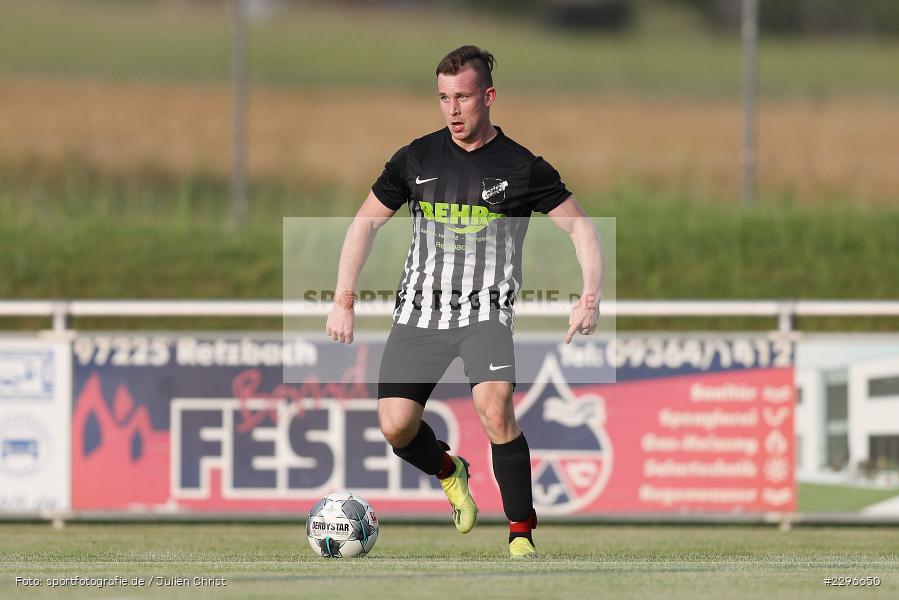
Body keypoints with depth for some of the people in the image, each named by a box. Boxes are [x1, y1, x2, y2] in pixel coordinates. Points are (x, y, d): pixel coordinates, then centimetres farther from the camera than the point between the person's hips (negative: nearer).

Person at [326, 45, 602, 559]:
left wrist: (591, 297, -12)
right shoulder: (417, 159, 5)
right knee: (396, 427, -8)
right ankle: (449, 471, 27)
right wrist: (344, 300, 7)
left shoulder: (521, 167, -3)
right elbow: (366, 222, 13)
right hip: (419, 312, 3)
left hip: (486, 311, -3)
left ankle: (522, 534, -15)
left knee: (495, 408, -26)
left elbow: (581, 227, 2)